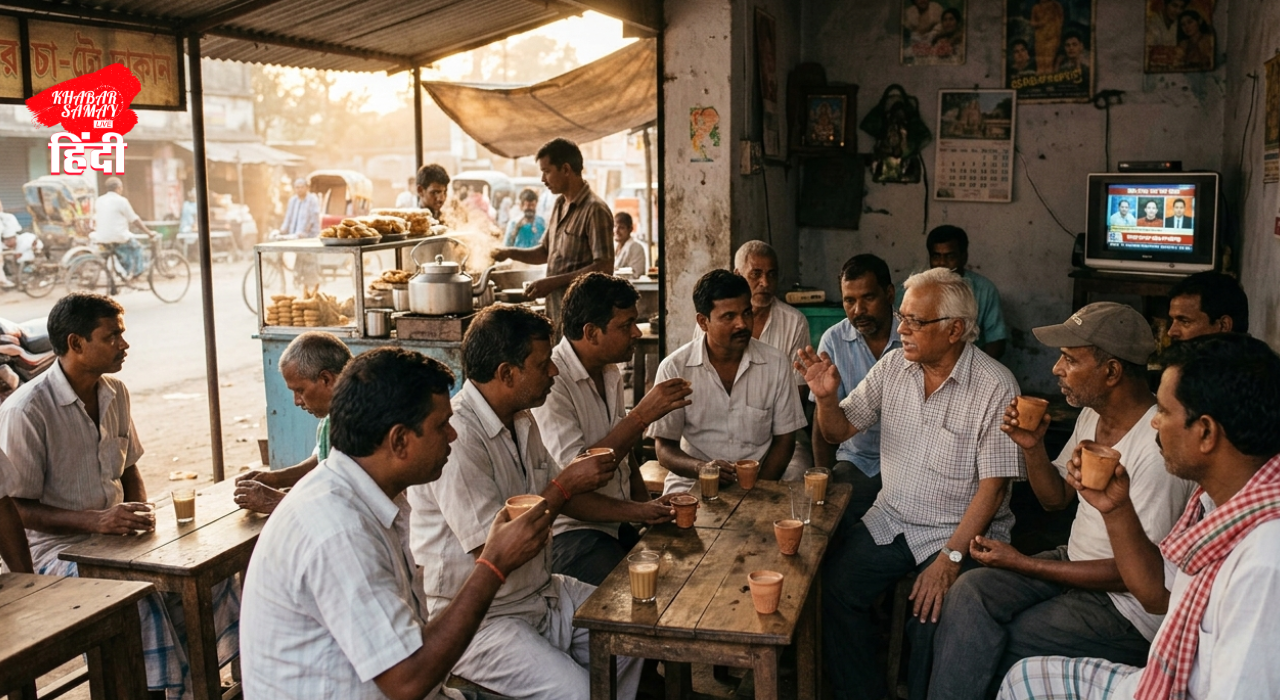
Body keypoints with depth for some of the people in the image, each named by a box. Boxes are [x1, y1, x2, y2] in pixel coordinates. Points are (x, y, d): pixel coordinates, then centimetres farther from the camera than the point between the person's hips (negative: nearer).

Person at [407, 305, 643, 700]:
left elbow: (560, 497, 19)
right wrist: (565, 484, -19)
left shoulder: (521, 422, 7)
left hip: (539, 592, 10)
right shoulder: (455, 436, -25)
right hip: (476, 619, -9)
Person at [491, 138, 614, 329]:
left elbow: (604, 268, -19)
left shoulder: (595, 210, -15)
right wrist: (510, 253, 7)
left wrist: (554, 282, -20)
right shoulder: (560, 205, 13)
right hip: (555, 316, 8)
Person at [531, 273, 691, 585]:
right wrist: (643, 415, -25)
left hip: (620, 523, 8)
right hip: (570, 532, -8)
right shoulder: (550, 382, -18)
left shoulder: (609, 372, 10)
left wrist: (645, 506, 2)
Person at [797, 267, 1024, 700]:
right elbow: (839, 431, 9)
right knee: (830, 587, -14)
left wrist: (950, 558, -23)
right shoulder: (893, 366, 2)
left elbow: (993, 486, -16)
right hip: (890, 520, 5)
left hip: (961, 533, -5)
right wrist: (826, 397, -14)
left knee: (933, 613, -28)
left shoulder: (995, 388, -14)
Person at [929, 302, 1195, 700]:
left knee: (978, 651, -14)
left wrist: (1022, 564, -17)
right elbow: (1056, 498, 15)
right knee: (970, 592, -16)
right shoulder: (1092, 414, 3)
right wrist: (1033, 447, -5)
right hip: (1074, 561, 8)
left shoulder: (1158, 448, -25)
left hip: (1126, 606, -8)